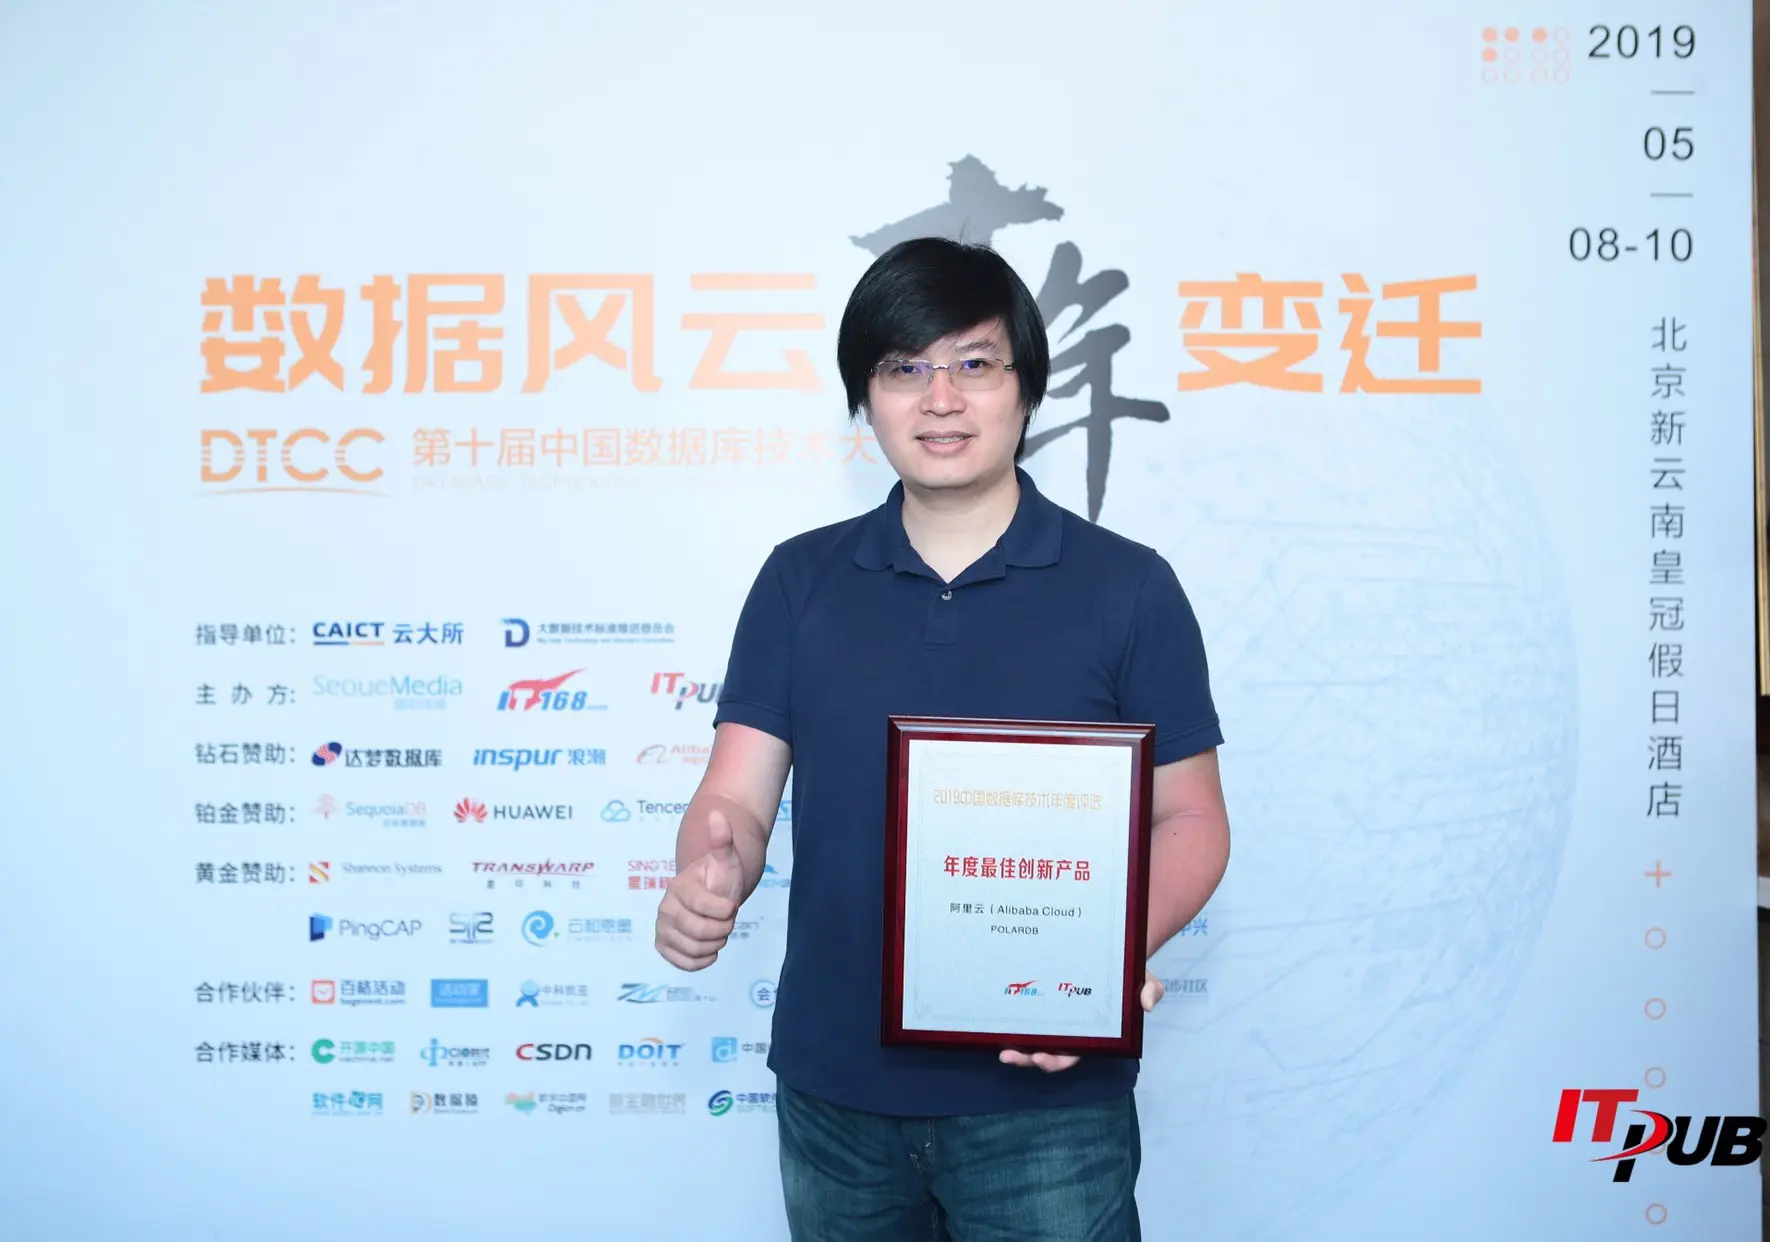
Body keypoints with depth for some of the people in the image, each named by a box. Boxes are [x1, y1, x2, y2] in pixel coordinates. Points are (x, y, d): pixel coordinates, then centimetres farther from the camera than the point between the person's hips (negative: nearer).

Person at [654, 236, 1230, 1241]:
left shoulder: (1128, 588, -4)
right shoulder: (800, 581, 3)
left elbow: (1190, 821, -2)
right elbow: (737, 799, 0)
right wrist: (708, 880, -22)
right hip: (832, 1090, 3)